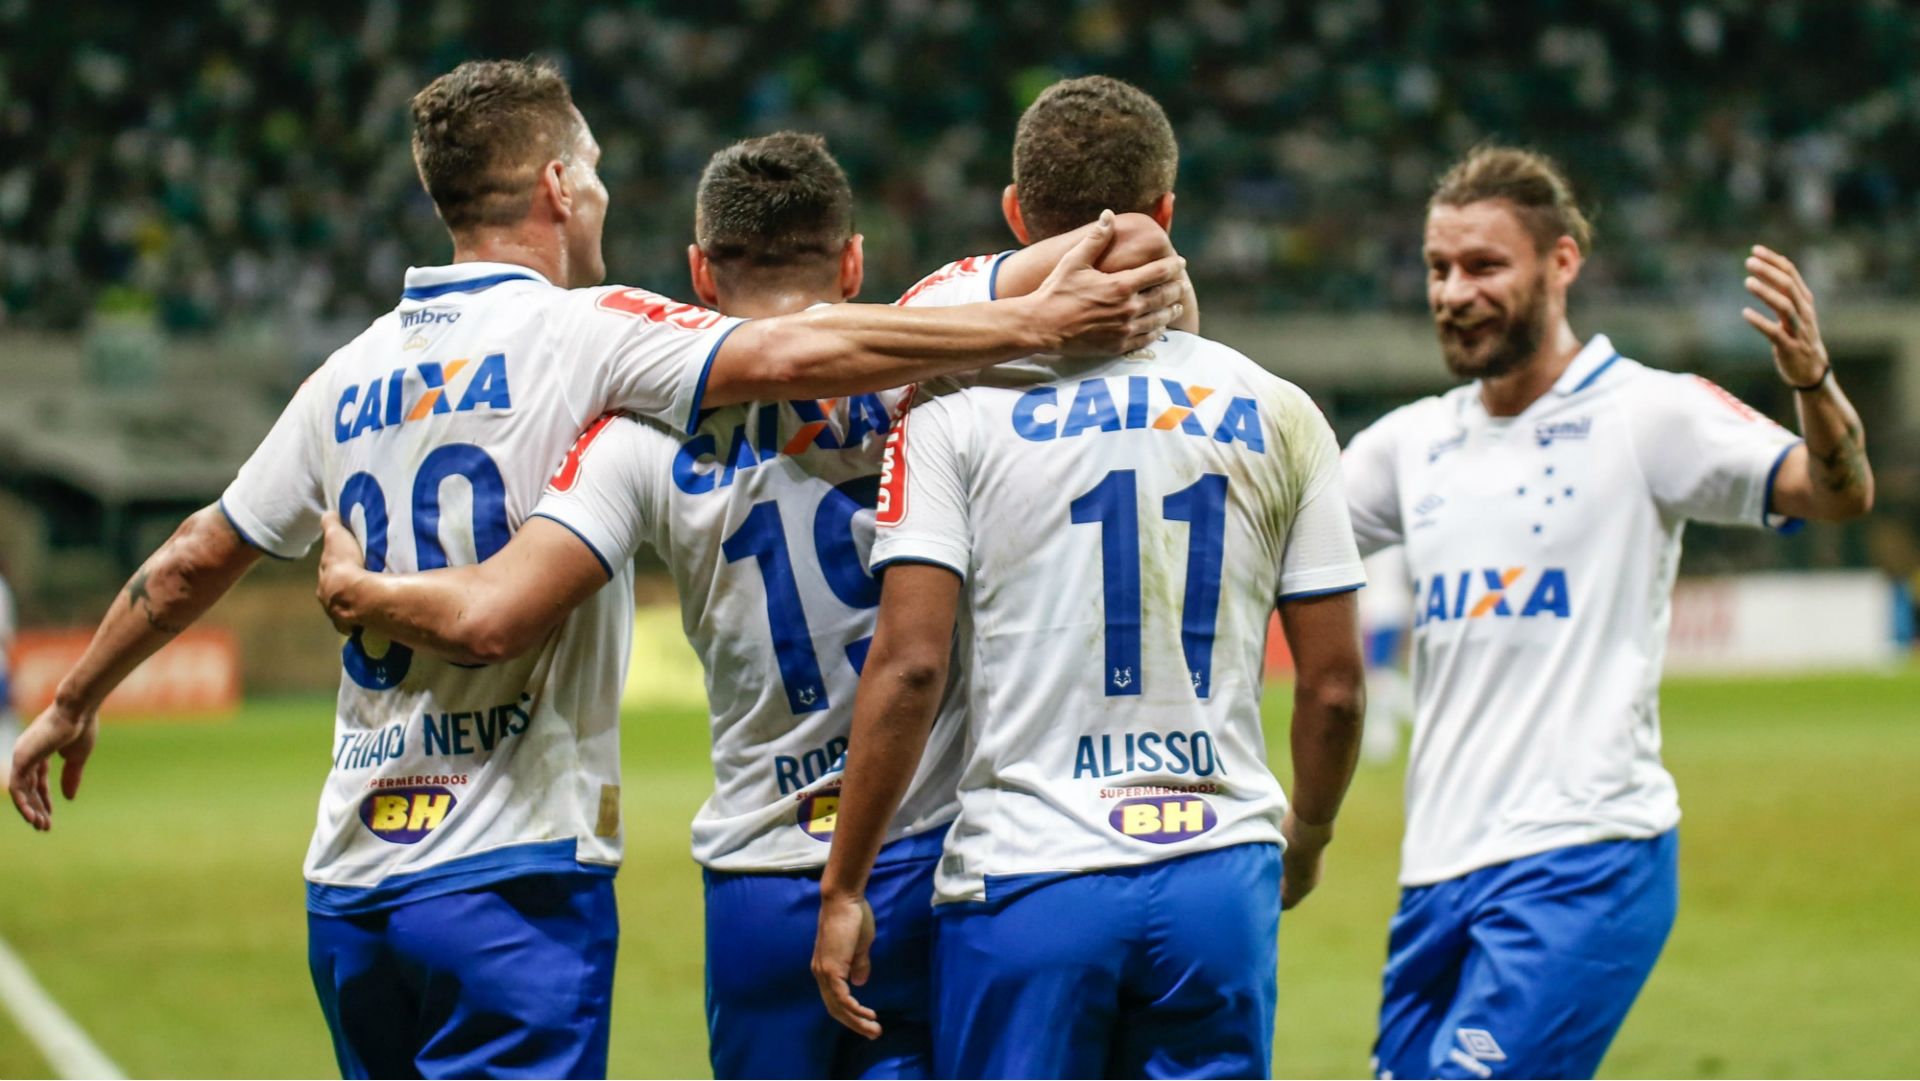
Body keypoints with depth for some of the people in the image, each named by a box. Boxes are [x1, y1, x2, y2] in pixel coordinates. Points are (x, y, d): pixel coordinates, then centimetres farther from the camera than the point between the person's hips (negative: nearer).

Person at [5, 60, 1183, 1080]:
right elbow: (789, 353, -21)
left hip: (351, 878, 7)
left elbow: (190, 564, 22)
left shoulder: (351, 375, 13)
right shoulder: (581, 332, -6)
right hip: (510, 877, -7)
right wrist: (1036, 320, -22)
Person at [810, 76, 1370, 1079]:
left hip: (1025, 881, -2)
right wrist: (1306, 835, 26)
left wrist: (845, 889, -2)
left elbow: (909, 665, -10)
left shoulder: (958, 407, -4)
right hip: (1219, 872, 2)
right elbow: (1334, 687, 7)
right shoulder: (1275, 415, 4)